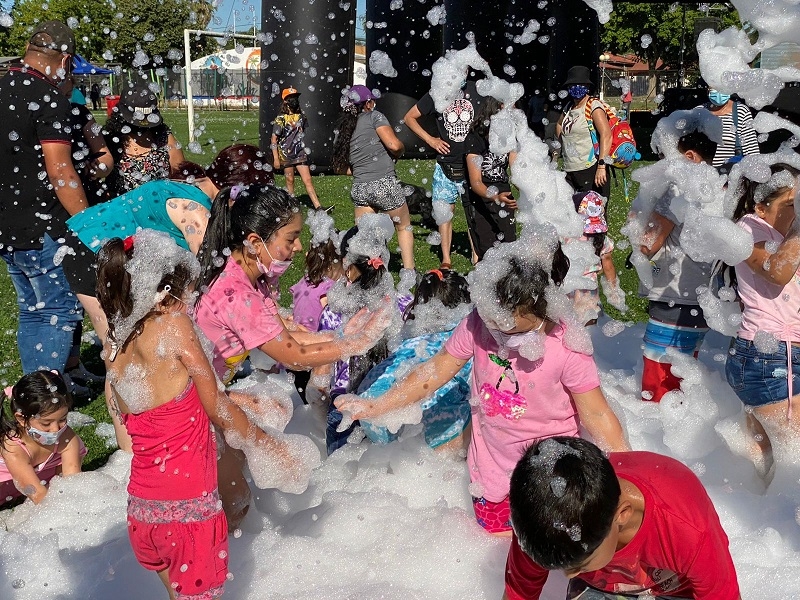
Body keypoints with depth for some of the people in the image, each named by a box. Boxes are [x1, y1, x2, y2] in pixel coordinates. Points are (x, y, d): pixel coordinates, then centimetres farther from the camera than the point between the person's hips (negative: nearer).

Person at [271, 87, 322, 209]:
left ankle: (318, 207, -11)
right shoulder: (281, 119, -6)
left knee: (308, 180, -4)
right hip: (286, 155, -3)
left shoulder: (301, 116, 7)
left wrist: (305, 150, 19)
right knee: (290, 181, 7)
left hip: (300, 154, 3)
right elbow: (274, 139, -7)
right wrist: (276, 158, -12)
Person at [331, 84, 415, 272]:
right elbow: (394, 145, -13)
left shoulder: (342, 129, 16)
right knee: (404, 227, 15)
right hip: (385, 184, -5)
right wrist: (398, 153, 8)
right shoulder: (374, 116, -1)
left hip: (359, 189, 5)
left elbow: (340, 167, 17)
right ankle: (409, 272, 15)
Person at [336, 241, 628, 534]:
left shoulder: (567, 348, -24)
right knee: (497, 536, 17)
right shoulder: (478, 324, -17)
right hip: (493, 465, 3)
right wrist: (377, 406, -10)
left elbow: (597, 414, -16)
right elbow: (436, 370, -8)